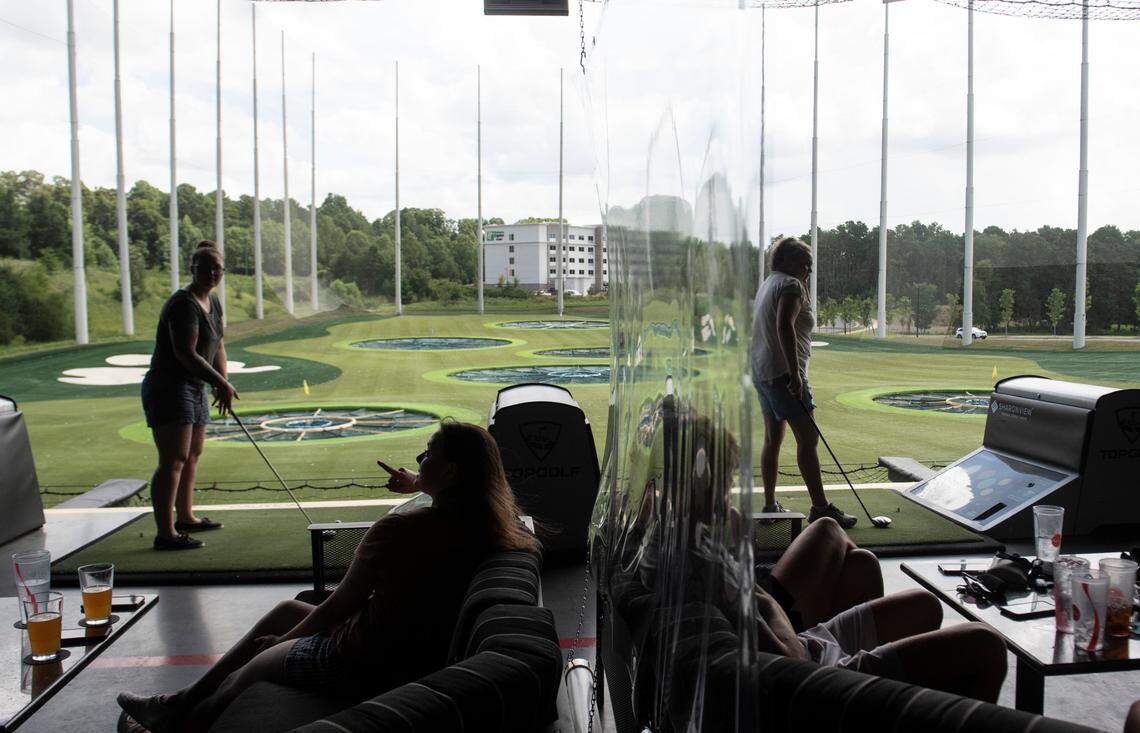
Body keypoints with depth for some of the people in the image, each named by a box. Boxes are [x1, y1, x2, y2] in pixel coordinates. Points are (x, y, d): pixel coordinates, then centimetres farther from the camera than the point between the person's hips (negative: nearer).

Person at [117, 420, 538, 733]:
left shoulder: (396, 531, -29)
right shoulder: (482, 522, -8)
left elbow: (338, 606, -16)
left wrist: (284, 640, 2)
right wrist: (417, 485, 18)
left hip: (368, 664, -8)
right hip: (420, 652, 8)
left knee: (257, 664, 17)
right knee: (285, 610, 23)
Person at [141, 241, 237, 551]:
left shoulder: (214, 302, 12)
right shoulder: (183, 304, -18)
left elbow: (218, 346, 15)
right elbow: (186, 354, -24)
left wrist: (222, 385, 3)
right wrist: (221, 384, -20)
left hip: (195, 389, 10)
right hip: (169, 388, -10)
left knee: (192, 454, 18)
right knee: (173, 459, -15)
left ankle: (185, 517, 32)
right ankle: (165, 533, -15)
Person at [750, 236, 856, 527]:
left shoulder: (768, 284, 20)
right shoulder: (791, 285, -10)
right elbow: (785, 325, -25)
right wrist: (794, 373, -27)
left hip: (762, 372, 10)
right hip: (783, 372, -10)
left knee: (772, 438, 12)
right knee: (807, 439, -9)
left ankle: (770, 505, 16)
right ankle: (820, 507, -9)